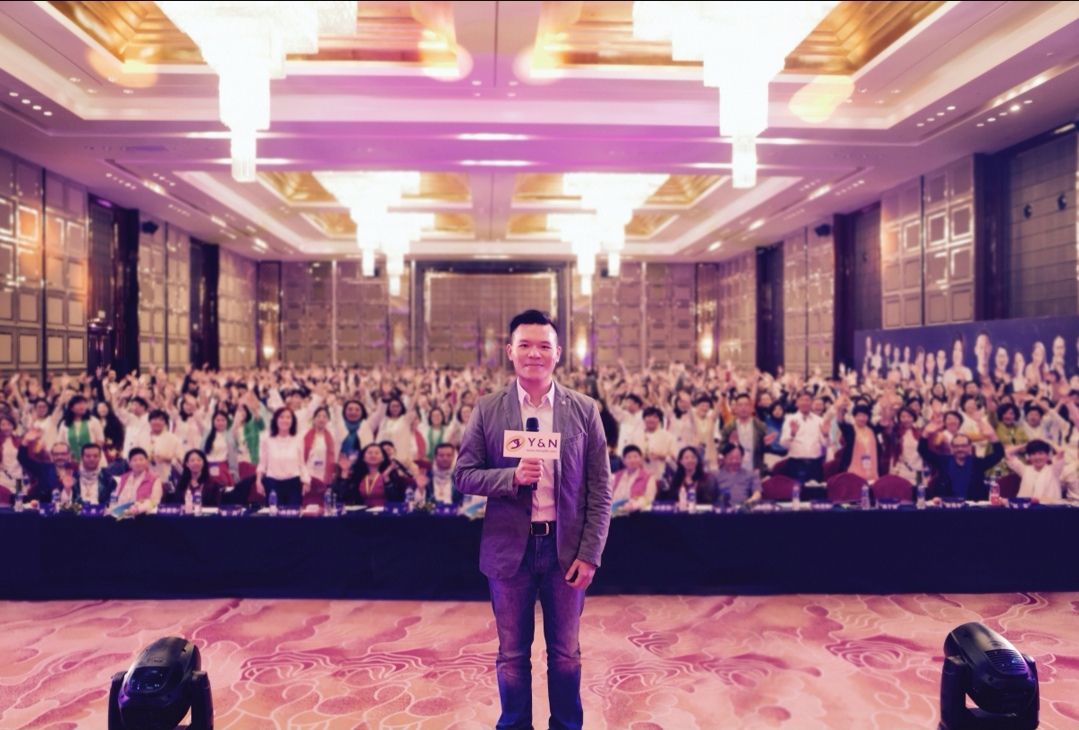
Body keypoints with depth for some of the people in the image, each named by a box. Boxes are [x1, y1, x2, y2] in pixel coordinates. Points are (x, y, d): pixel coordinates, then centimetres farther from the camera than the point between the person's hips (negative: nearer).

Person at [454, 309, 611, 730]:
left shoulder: (584, 410, -2)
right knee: (512, 656, 14)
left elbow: (600, 489, -1)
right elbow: (464, 475, -1)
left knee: (566, 653, 15)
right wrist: (512, 477, -19)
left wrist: (590, 553, -6)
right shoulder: (487, 410, -2)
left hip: (566, 548, 0)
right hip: (509, 548, 0)